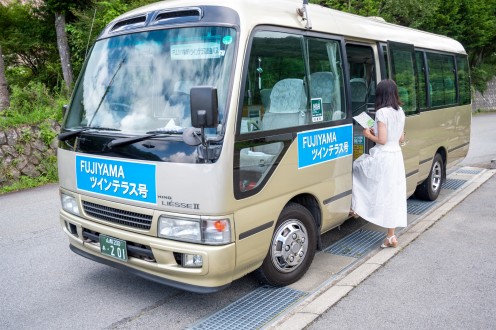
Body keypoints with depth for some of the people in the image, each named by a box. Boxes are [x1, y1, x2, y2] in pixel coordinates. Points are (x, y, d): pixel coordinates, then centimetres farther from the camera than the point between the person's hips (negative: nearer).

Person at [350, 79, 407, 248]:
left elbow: (382, 140, -17)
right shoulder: (400, 112, 11)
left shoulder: (382, 113, -14)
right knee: (393, 195, 8)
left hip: (382, 158, -7)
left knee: (355, 167, 16)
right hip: (396, 156, 8)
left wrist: (369, 135, 0)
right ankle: (391, 236, 12)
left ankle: (356, 208, 14)